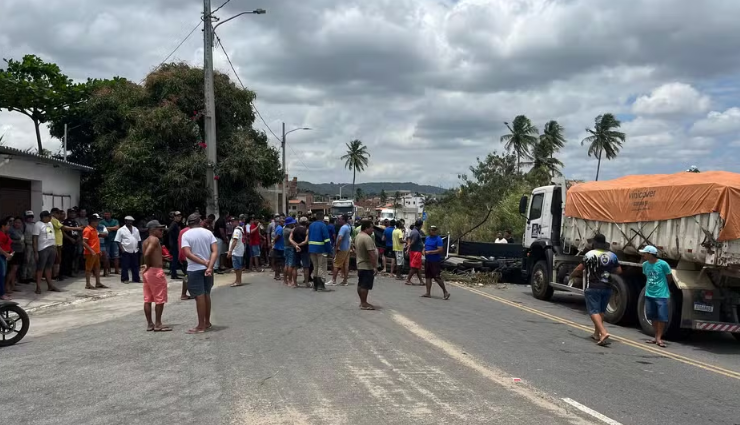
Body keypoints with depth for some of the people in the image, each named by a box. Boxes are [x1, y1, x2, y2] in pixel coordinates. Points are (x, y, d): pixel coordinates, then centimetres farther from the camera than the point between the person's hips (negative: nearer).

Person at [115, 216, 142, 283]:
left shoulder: (136, 229, 13)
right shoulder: (121, 230, -3)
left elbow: (138, 239, 18)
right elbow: (118, 241, -6)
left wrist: (137, 247, 6)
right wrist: (122, 249, -13)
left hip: (135, 251, 5)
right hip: (126, 251, -5)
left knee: (135, 266, 8)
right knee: (125, 266, -1)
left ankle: (136, 279, 14)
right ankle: (125, 279, 7)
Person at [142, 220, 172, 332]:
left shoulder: (145, 242, 15)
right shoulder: (155, 239, -12)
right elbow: (147, 254, -24)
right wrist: (148, 266, -13)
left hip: (147, 272, 9)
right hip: (156, 271, -9)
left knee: (148, 299, 9)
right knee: (160, 299, -1)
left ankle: (150, 324, 14)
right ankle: (158, 324, 2)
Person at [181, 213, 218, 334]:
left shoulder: (186, 235, -6)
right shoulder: (208, 233, 3)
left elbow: (188, 253, -18)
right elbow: (215, 251, -8)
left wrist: (204, 262, -15)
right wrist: (209, 266, -16)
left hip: (194, 269, -4)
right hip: (207, 268, 4)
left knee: (200, 297, -2)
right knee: (206, 295, 17)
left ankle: (201, 326, 3)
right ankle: (207, 322, 27)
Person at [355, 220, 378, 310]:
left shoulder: (358, 236, 11)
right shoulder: (367, 238, -22)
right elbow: (371, 254, -25)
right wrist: (375, 267, -24)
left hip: (360, 264, 10)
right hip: (367, 266, -10)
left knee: (360, 285, 14)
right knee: (365, 286, -4)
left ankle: (362, 302, 23)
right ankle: (364, 304, 0)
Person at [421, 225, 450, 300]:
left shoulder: (438, 239, -11)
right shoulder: (427, 238, 14)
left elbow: (440, 250, -19)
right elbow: (425, 247, 24)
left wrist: (429, 252, -20)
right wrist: (423, 251, 0)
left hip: (435, 262, -8)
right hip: (427, 261, 8)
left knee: (437, 278, -9)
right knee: (428, 277, 8)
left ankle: (445, 292, 1)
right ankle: (428, 293, 13)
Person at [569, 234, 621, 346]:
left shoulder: (590, 254, -8)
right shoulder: (612, 255, 6)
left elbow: (580, 268, -5)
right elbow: (619, 271, 12)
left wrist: (572, 275, 14)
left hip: (593, 287, -5)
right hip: (607, 287, 5)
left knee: (594, 311, -7)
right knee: (601, 311, 18)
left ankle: (604, 333, -24)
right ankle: (596, 334, 25)